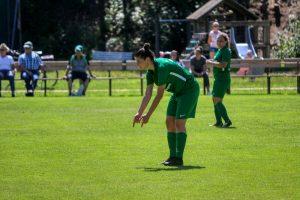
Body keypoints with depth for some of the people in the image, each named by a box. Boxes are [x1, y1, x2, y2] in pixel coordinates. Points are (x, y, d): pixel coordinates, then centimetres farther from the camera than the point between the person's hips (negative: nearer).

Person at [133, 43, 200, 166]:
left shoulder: (162, 67, -29)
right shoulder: (151, 72, -1)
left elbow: (159, 95, -27)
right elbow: (148, 94, 0)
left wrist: (148, 115, -23)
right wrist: (139, 113, -8)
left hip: (190, 90, -9)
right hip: (178, 92, 9)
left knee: (179, 123, -14)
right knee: (170, 122, 3)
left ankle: (178, 158, -13)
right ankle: (173, 156, 6)